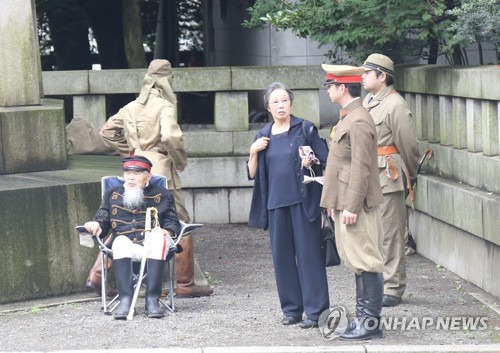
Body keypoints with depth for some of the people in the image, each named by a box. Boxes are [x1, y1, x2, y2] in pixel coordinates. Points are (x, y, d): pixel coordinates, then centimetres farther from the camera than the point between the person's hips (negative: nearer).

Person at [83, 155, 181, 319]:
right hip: (126, 249, 1)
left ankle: (152, 300, -41)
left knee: (157, 238, -37)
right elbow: (102, 221, 23)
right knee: (120, 241, -37)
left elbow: (172, 223, 15)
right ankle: (125, 299, -44)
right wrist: (95, 225, -1)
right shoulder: (112, 194, 27)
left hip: (151, 246, 0)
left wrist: (167, 232, -8)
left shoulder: (162, 196, 23)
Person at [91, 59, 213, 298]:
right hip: (161, 171, -6)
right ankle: (185, 284, 4)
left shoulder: (131, 107, 11)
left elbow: (107, 131, 20)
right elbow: (170, 137, -24)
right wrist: (181, 161, -8)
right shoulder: (164, 107, -10)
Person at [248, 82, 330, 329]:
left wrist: (312, 162, -16)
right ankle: (291, 308, 15)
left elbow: (326, 162, 2)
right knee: (282, 255, 5)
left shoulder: (305, 129, 1)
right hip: (276, 203, 4)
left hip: (303, 200, -4)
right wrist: (253, 152, -3)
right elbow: (252, 174, 11)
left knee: (308, 252, -5)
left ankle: (315, 311, -2)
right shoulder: (264, 136, 11)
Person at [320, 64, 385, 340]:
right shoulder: (348, 118, 15)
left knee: (365, 262, -5)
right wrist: (334, 202, 18)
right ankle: (363, 316, 20)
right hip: (346, 203, 10)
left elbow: (361, 168, -20)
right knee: (357, 262, 13)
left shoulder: (358, 121, -17)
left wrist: (351, 207, -21)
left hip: (357, 205, -10)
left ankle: (370, 323, -2)